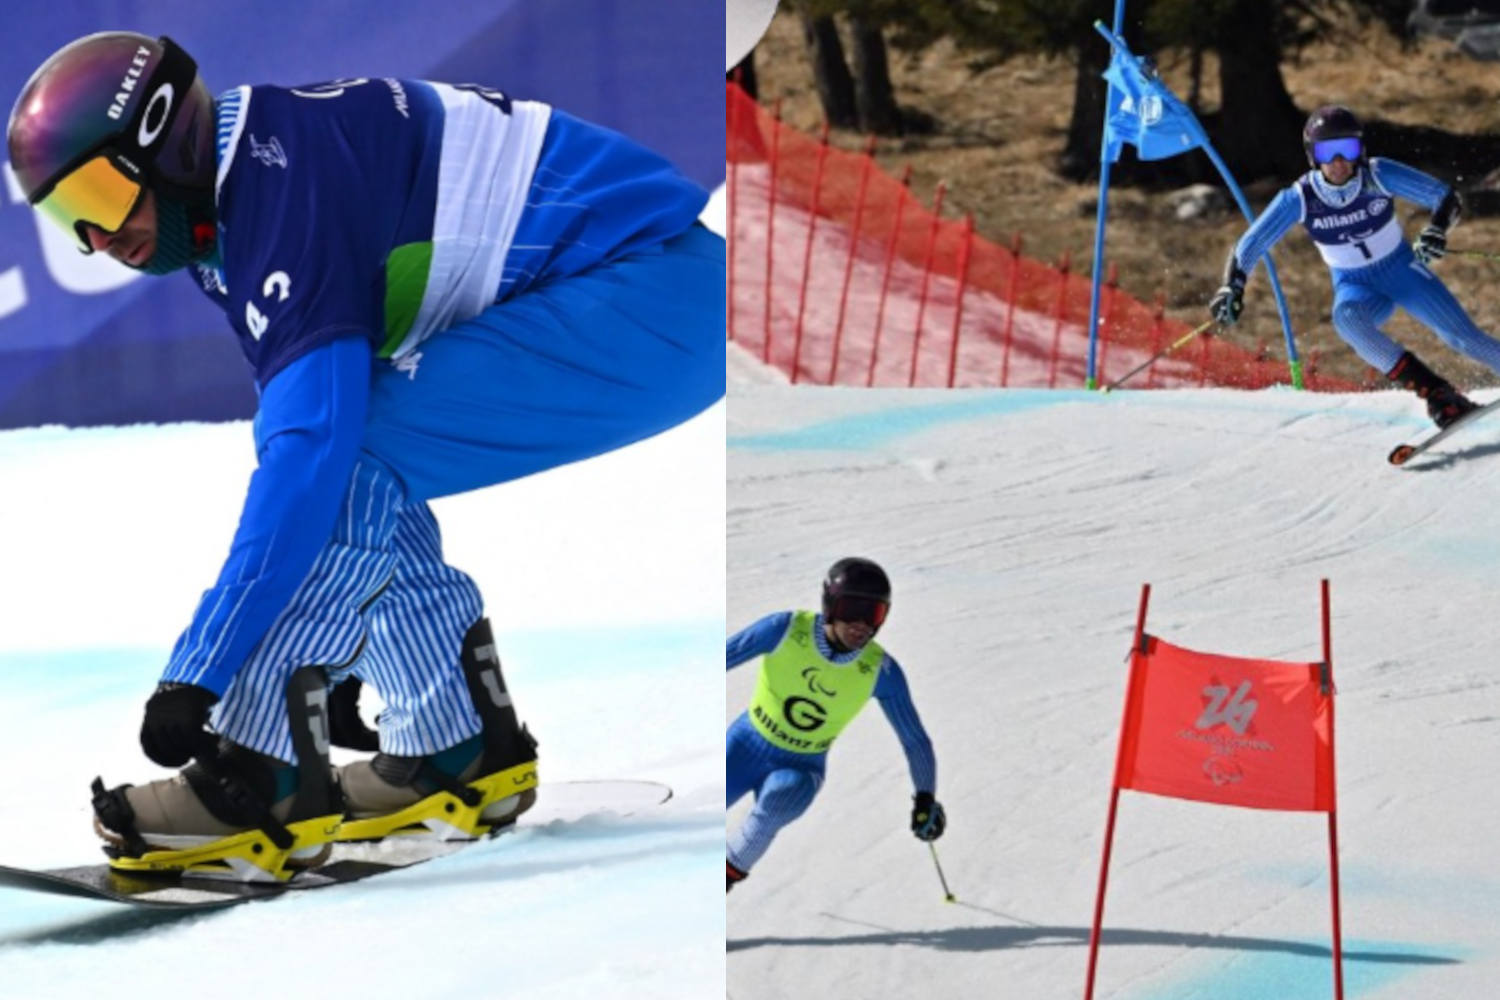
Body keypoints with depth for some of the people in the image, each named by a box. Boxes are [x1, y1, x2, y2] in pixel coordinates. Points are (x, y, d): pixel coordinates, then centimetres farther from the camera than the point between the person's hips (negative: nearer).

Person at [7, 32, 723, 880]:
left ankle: (262, 780, -15)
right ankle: (459, 752, 14)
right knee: (352, 464, 10)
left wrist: (196, 673, -23)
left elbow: (310, 445, -25)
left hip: (654, 298, -11)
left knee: (346, 459, -18)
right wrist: (326, 652, 21)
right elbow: (318, 437, 20)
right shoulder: (235, 205, 12)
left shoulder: (285, 179, -19)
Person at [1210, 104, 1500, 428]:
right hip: (1356, 288, 0)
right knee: (1346, 318, -35)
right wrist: (1231, 286, -25)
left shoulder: (1378, 176, -19)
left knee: (1463, 337, -14)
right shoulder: (1299, 199, -17)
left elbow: (1446, 198, -14)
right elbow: (1249, 246, -10)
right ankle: (1437, 394, -35)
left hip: (1403, 270, 0)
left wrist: (1436, 231, -34)